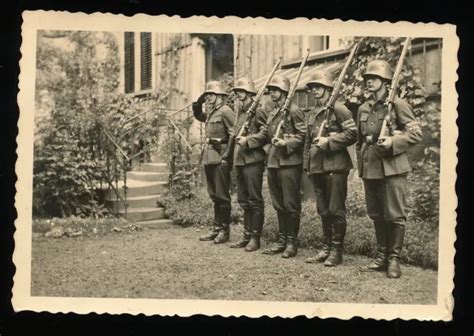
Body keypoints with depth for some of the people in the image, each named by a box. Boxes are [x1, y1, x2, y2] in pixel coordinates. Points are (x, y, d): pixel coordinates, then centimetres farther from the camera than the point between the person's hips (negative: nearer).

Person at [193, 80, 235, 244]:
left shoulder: (225, 111, -10)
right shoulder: (210, 112, 15)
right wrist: (198, 104, 16)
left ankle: (224, 230, 6)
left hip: (220, 158, -9)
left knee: (222, 195, -3)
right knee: (214, 195, 13)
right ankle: (216, 228, 21)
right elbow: (199, 116, 37)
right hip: (209, 157, 9)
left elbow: (235, 133, -16)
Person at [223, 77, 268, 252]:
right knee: (243, 200, 13)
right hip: (239, 161, 9)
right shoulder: (239, 111, 16)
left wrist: (248, 140, -19)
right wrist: (227, 157, 23)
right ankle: (247, 235, 22)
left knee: (255, 200, -2)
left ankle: (255, 237, 5)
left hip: (253, 161, -8)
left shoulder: (257, 111, -8)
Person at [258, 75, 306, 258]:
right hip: (273, 161, 8)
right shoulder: (271, 111, 14)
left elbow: (303, 134, -10)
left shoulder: (293, 111, -8)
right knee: (278, 205, 13)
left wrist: (286, 143, -20)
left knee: (291, 205, -1)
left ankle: (292, 242, 8)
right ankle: (282, 240, 21)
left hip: (289, 162, -8)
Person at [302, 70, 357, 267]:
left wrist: (329, 141, -17)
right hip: (317, 167, 7)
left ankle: (337, 250, 8)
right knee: (323, 210, 12)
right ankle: (326, 248, 22)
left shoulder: (338, 109, -6)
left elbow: (352, 134, -12)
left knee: (336, 210, -2)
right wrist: (307, 165, 15)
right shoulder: (312, 113, 15)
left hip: (335, 166, -7)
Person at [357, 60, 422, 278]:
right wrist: (361, 165, 16)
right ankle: (381, 256, 21)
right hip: (370, 168, 6)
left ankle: (394, 259, 8)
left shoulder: (398, 104, -3)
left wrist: (393, 142, -19)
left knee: (395, 215, -2)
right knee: (376, 215, 11)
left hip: (392, 167, -5)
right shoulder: (363, 109, 14)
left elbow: (416, 133, -6)